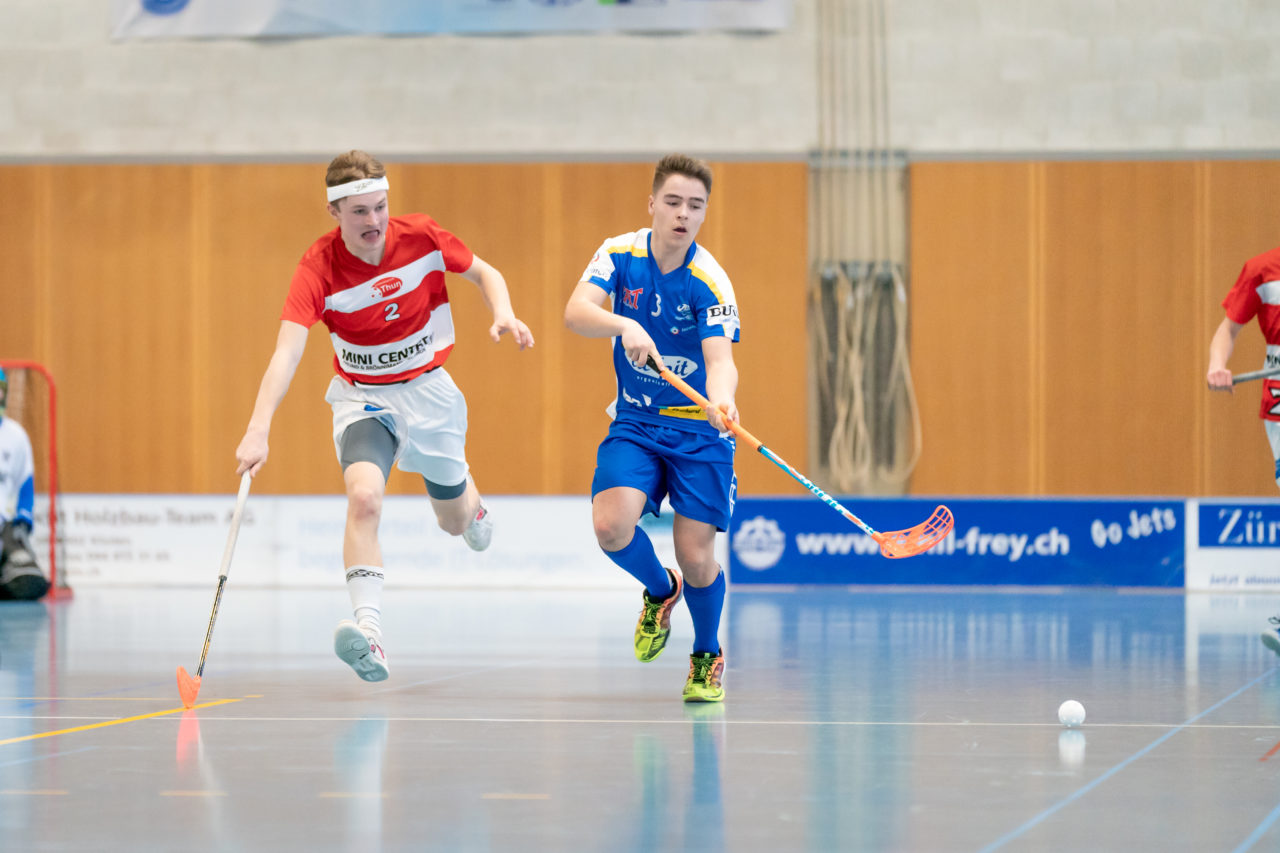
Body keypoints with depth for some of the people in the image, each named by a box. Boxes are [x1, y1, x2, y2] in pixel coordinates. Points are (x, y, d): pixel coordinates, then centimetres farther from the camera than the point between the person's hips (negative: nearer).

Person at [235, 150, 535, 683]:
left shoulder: (422, 236, -17)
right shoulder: (319, 268, -24)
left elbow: (482, 274, 3)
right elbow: (286, 353, -34)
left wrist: (503, 314, -19)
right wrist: (258, 431, -47)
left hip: (428, 388, 2)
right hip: (363, 397, -2)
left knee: (455, 521, 16)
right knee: (364, 495, -31)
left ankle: (470, 501, 56)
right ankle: (368, 630, -38)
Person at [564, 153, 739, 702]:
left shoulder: (710, 282, -16)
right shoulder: (619, 254, -7)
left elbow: (720, 358, -28)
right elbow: (576, 312, -21)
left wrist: (721, 398, -51)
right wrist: (624, 325, -42)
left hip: (699, 430, -2)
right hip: (634, 423, 2)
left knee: (696, 555, -8)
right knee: (611, 526, -22)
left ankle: (707, 657, 22)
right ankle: (660, 590, 14)